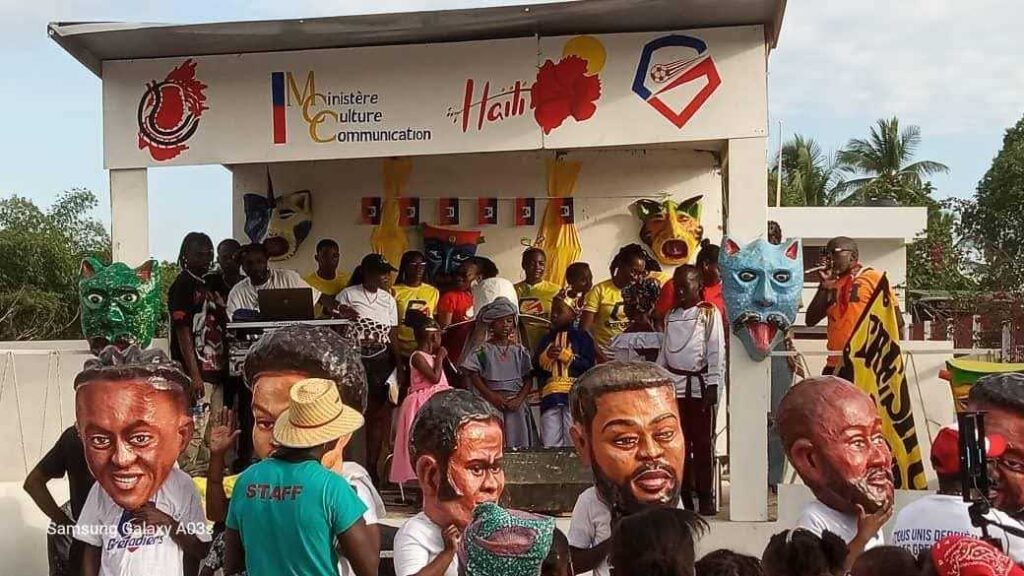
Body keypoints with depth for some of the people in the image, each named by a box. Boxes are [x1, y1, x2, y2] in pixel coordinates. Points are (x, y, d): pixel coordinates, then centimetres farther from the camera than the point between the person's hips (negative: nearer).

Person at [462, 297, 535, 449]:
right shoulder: (483, 351, 2)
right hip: (491, 404, -2)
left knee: (518, 443, -1)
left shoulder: (520, 351, 8)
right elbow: (474, 376, -2)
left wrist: (519, 400, -9)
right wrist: (492, 396, -12)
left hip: (516, 405, 2)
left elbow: (528, 380, 6)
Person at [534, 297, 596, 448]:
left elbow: (588, 366, -4)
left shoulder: (582, 337, 6)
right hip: (550, 395, 4)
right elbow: (536, 367, 15)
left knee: (573, 443, -4)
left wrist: (565, 355, -8)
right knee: (550, 445, 0)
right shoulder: (546, 338, 20)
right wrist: (546, 356, -3)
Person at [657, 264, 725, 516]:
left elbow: (717, 352, -6)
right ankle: (683, 495, 15)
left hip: (700, 385, -5)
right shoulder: (671, 316, 14)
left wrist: (713, 386, -12)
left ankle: (706, 497, 6)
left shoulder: (710, 313, 0)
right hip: (674, 385, 5)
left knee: (703, 443, 0)